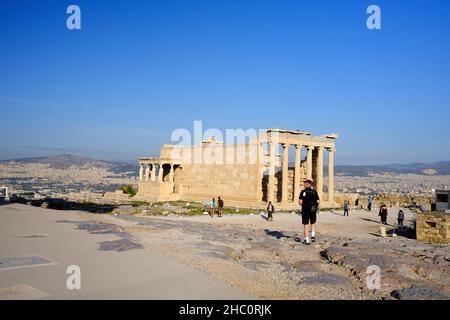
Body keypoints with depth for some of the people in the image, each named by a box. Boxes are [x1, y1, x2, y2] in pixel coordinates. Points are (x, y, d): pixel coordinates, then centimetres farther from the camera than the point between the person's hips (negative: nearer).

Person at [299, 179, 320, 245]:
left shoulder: (303, 192, -5)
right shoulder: (314, 192, 3)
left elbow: (300, 202, -11)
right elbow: (318, 202, 0)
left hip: (305, 210, -2)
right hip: (313, 210, 2)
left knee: (306, 225, 5)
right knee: (313, 223, 23)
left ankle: (307, 240, 4)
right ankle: (313, 235, 7)